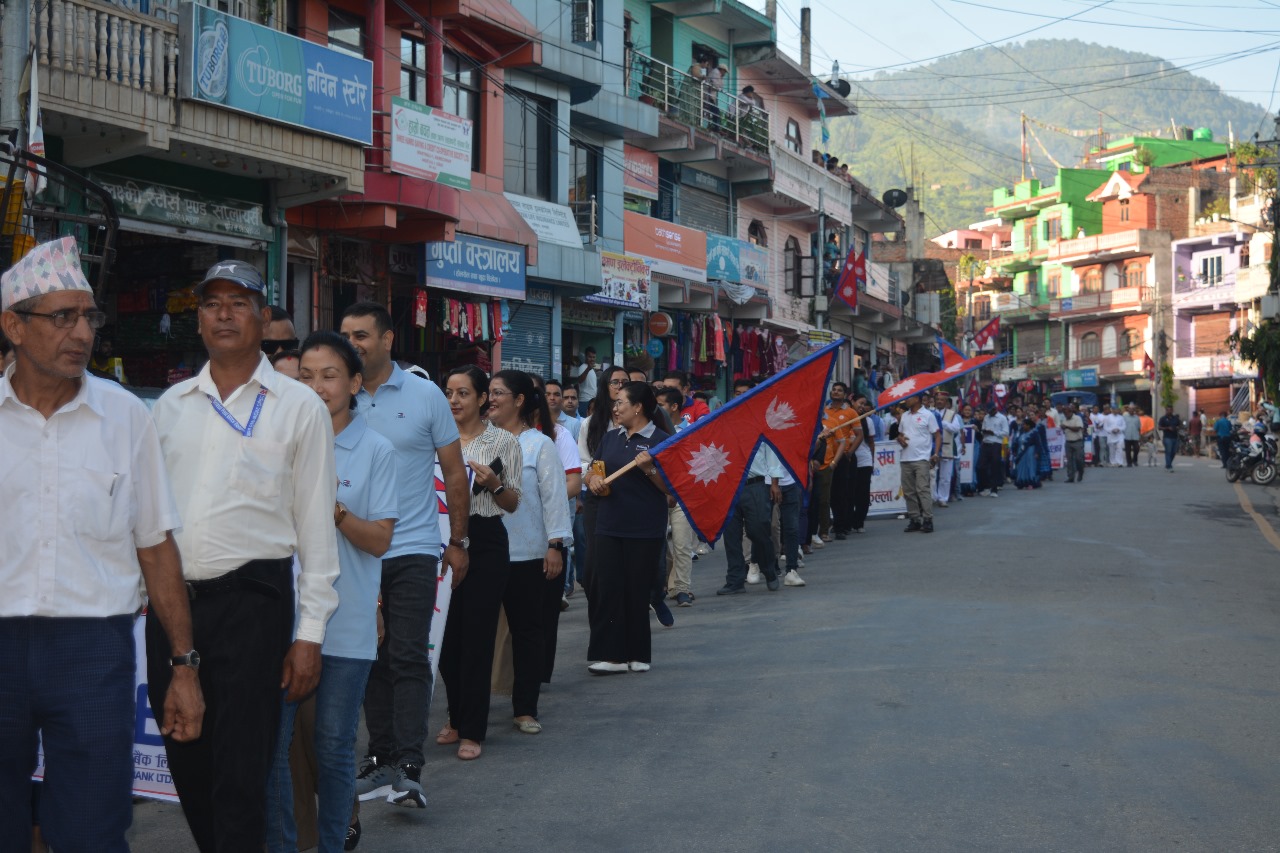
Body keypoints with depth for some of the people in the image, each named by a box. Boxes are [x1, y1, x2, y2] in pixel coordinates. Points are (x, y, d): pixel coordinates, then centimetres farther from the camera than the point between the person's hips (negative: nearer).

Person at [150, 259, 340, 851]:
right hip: (169, 597, 4)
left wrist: (310, 633, -6)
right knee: (186, 765, 13)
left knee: (241, 773, -3)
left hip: (250, 599, -4)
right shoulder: (171, 404, 12)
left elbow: (316, 524, -1)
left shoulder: (298, 406, 0)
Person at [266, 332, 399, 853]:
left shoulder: (376, 452, 0)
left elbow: (380, 540, -4)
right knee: (271, 745, 2)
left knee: (333, 749, 6)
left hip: (346, 623, -2)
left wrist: (335, 510, -20)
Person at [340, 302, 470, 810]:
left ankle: (409, 768, -7)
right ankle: (382, 758, 20)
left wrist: (458, 542, 5)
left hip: (412, 549, -3)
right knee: (372, 659, 10)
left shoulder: (425, 396, 0)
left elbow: (454, 474, 5)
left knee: (408, 658, -7)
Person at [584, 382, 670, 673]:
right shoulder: (610, 438, 13)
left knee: (637, 591, 3)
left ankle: (637, 654, 15)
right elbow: (592, 473, 19)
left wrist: (649, 469, -22)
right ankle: (610, 655, 2)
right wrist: (593, 479, -3)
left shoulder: (659, 440, -4)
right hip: (609, 526, 5)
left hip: (645, 531, -5)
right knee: (607, 589, -1)